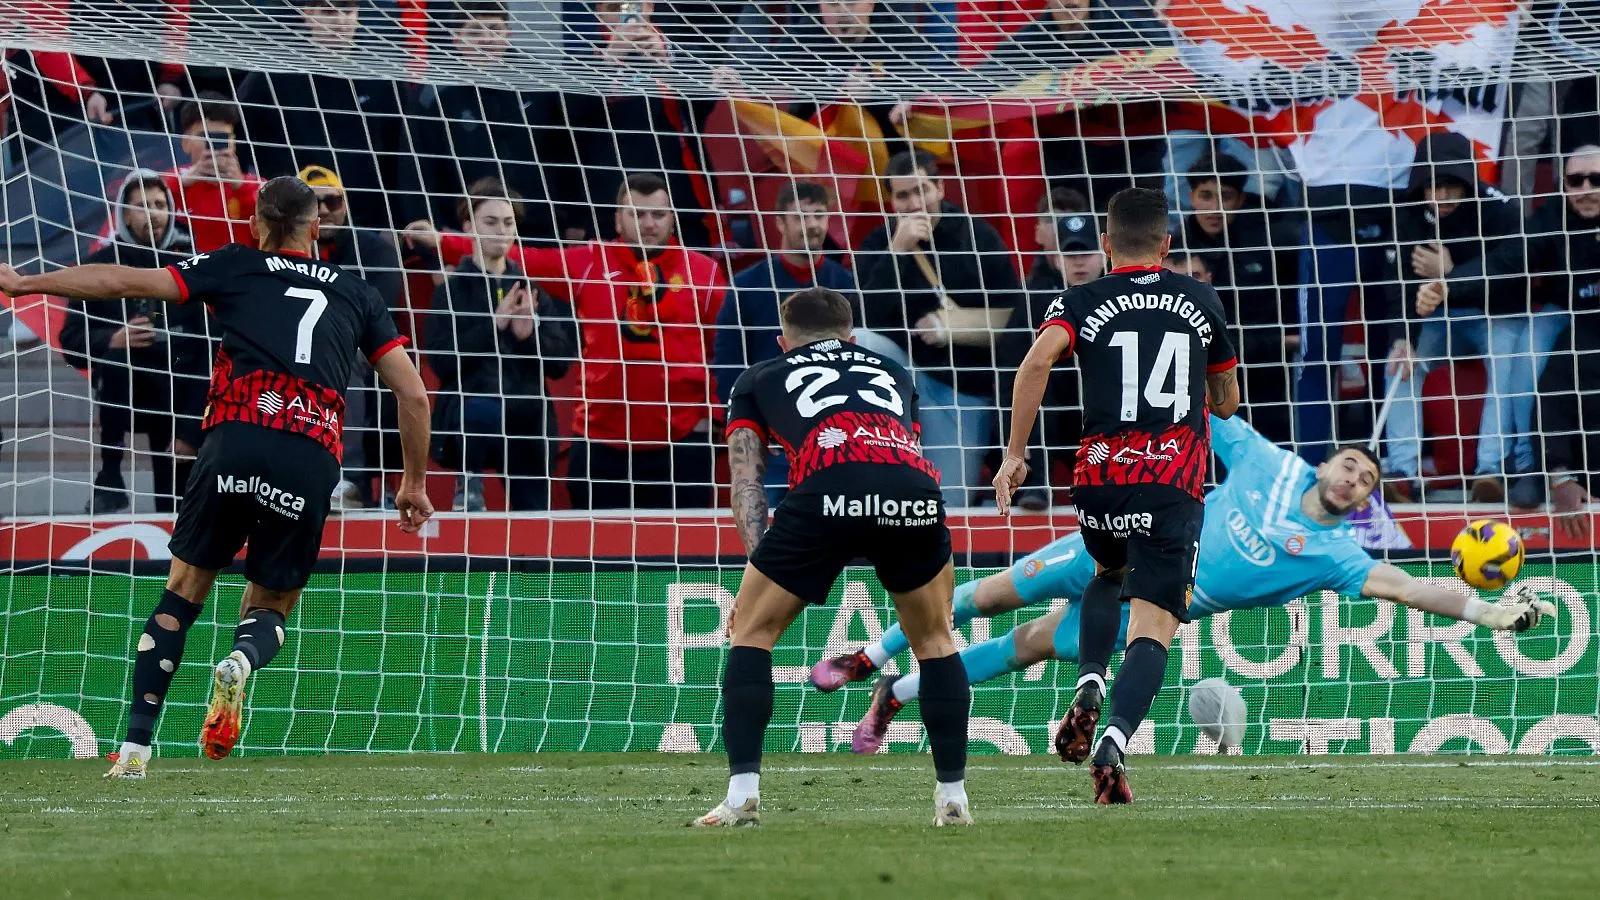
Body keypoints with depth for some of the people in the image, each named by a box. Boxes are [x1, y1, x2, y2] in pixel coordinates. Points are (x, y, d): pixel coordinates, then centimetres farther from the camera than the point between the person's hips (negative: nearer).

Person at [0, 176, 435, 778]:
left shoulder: (235, 267, 18)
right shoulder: (355, 293, 23)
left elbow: (124, 282, 14)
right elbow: (414, 394, 20)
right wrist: (414, 484, 31)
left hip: (237, 437, -1)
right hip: (315, 458, 1)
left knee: (184, 590, 13)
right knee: (269, 608, 17)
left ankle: (135, 746, 1)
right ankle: (242, 661, -20)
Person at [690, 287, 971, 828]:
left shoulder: (758, 380, 31)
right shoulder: (892, 372, 39)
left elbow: (746, 479, 19)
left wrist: (757, 565, 13)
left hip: (827, 490, -2)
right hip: (916, 489, 2)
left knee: (751, 633, 16)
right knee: (935, 641, 25)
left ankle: (743, 795, 6)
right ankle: (953, 798, 20)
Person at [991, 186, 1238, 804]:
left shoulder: (1083, 303, 6)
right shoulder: (1202, 302, 13)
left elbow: (1038, 360, -14)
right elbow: (1227, 403, 22)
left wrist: (1015, 453, -9)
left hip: (1101, 475, 1)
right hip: (1176, 480, -1)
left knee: (1109, 573, 33)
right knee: (1153, 626, -6)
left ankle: (1089, 686, 9)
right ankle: (1114, 742, -30)